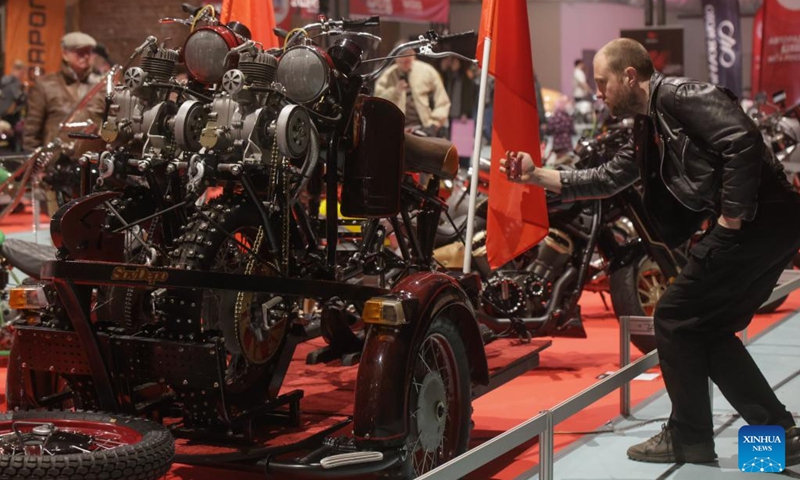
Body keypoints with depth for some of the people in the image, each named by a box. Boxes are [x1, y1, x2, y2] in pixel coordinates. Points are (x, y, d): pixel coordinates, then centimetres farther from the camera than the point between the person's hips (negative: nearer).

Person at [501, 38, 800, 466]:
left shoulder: (676, 94, -10)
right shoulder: (649, 129, 20)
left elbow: (742, 139, -22)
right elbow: (606, 180, 25)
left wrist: (731, 218, -19)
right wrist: (537, 176, 20)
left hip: (761, 217, -10)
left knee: (674, 318, -1)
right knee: (709, 330, 16)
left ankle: (689, 437, 11)